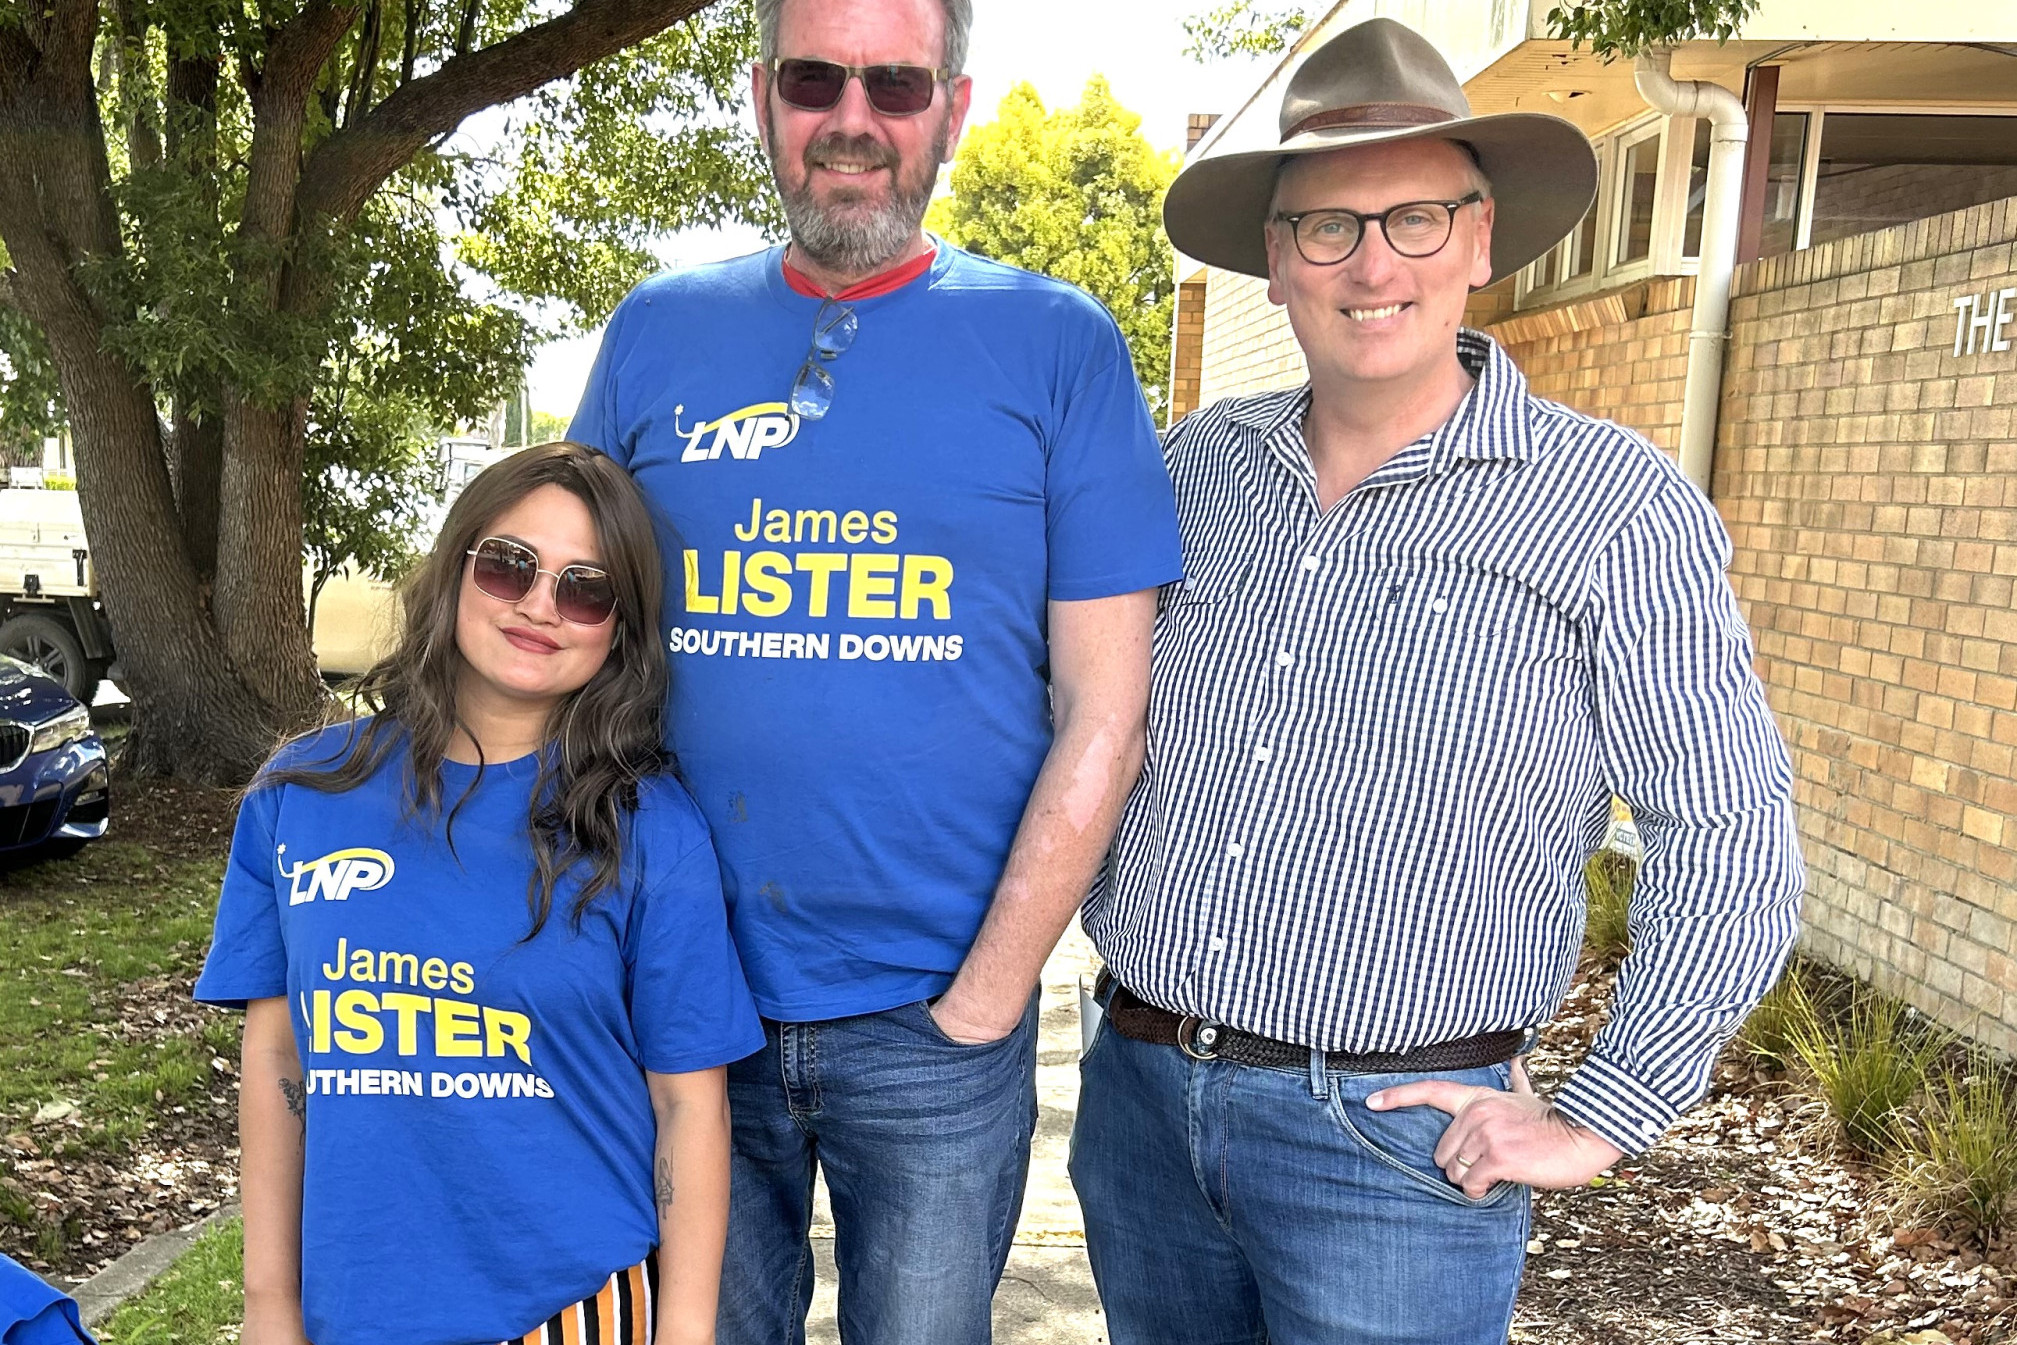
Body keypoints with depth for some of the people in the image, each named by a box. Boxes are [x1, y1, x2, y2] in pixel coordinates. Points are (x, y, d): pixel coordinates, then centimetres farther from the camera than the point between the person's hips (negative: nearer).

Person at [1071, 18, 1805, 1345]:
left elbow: (1730, 841, -7)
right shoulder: (1197, 463, 2)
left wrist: (1596, 1121, -8)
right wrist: (1118, 932, 11)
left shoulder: (1615, 507, -10)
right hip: (1138, 1096, 5)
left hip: (1394, 1140, -4)